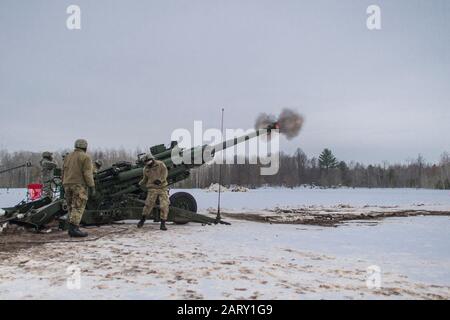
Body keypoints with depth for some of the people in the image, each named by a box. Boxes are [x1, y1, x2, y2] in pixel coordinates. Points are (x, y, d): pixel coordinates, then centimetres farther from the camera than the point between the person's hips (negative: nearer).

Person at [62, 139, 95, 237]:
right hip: (79, 185, -7)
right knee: (78, 208, -9)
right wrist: (92, 187, -12)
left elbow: (64, 173, 14)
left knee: (72, 208, 11)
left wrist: (65, 186, 20)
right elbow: (87, 174, -13)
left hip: (68, 185, 7)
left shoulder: (68, 156, 14)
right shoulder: (85, 157, -5)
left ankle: (72, 229, 10)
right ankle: (74, 229, -17)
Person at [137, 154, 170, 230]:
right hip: (152, 189, 1)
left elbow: (164, 174, -9)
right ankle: (142, 220, 17)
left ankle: (163, 224, 1)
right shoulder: (146, 169, 8)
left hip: (163, 188, -1)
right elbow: (145, 179, 22)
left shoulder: (160, 164, -2)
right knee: (149, 205, -7)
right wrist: (140, 184, 9)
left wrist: (160, 180, -25)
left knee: (164, 206, -7)